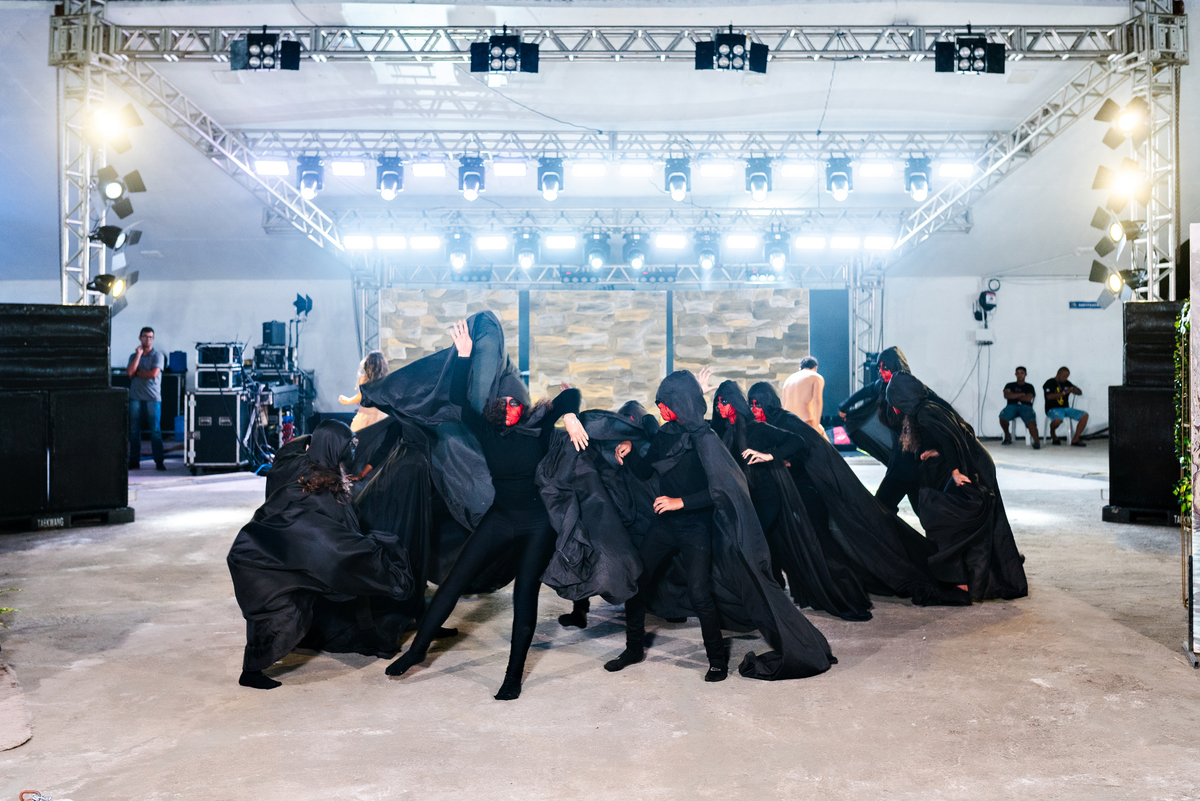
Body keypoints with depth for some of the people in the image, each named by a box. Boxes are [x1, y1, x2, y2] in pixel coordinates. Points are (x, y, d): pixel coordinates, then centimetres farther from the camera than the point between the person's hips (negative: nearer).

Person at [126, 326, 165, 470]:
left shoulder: (158, 355, 3)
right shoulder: (134, 356, 14)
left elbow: (154, 374, -10)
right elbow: (130, 372, -4)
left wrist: (137, 372, 0)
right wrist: (138, 354, -3)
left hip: (153, 398, -3)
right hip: (135, 397, 3)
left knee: (155, 430, -5)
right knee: (134, 431, 4)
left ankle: (159, 462, -2)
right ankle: (134, 461, 11)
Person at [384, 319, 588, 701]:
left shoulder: (539, 426, 0)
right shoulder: (487, 431, 4)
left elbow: (570, 394, -6)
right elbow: (458, 398, -3)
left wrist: (570, 416, -27)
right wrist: (464, 356, -9)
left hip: (538, 523, -2)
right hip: (500, 518, 2)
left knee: (525, 594, 2)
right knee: (455, 580, 1)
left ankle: (514, 675, 12)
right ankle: (417, 649, 15)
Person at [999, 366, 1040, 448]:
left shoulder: (1029, 386, 22)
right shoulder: (1010, 385, 24)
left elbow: (1029, 399, 3)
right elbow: (1006, 395, 4)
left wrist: (1014, 396, 8)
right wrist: (1022, 394, 2)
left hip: (1025, 406, -1)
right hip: (1012, 406, 1)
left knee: (1030, 420, -37)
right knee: (1002, 417, -34)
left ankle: (1036, 441, -51)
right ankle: (1007, 436, -9)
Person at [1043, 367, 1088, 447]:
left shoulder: (1067, 383, 15)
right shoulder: (1050, 383, -2)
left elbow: (1080, 392, 19)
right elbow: (1049, 396, -17)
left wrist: (1074, 390, -5)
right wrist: (1064, 392, -19)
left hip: (1066, 408, 7)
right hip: (1053, 409, -7)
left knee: (1084, 415, -14)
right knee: (1058, 420, -40)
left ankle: (1075, 440, -12)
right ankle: (1053, 434, -3)